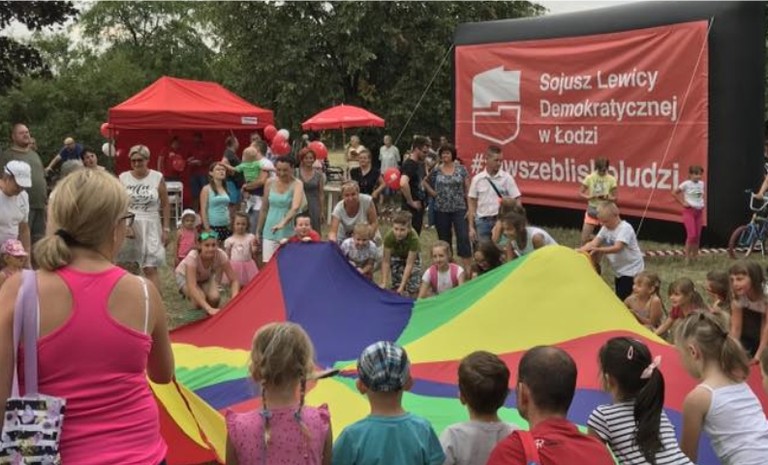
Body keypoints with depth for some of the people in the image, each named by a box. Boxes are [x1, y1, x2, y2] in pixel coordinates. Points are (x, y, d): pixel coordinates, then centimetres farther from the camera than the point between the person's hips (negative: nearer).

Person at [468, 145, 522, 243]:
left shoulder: (507, 178, -2)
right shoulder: (477, 179, 2)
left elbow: (518, 200, 0)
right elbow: (472, 203, 7)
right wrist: (471, 227, 3)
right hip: (482, 221, 1)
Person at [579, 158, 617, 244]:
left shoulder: (611, 179, -6)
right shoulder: (590, 178, -5)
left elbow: (615, 197, -1)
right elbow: (580, 193, -1)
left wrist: (607, 198, -23)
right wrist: (589, 197, -22)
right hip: (592, 209, 1)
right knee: (585, 239, -4)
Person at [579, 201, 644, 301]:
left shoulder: (625, 228, -23)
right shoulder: (606, 228, 2)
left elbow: (617, 248, -34)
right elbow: (594, 242, -4)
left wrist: (598, 250, -45)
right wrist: (580, 251, -21)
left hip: (631, 270, -9)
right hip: (619, 270, 9)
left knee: (623, 298, -13)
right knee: (619, 297, 13)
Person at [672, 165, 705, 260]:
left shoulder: (701, 183, 7)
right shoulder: (686, 184, -10)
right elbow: (674, 193, -7)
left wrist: (702, 203, 10)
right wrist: (682, 203, -8)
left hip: (699, 211, 6)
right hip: (689, 211, -6)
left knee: (697, 236, 6)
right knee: (691, 235, -15)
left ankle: (695, 256, 14)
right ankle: (687, 257, -6)